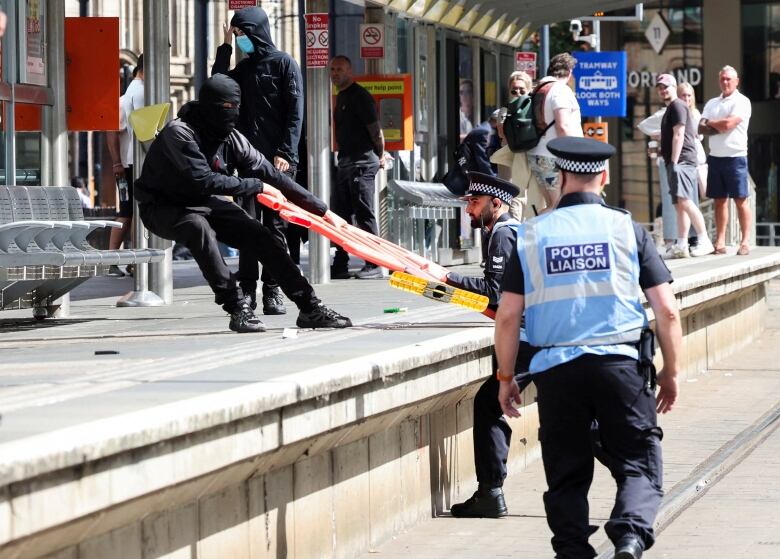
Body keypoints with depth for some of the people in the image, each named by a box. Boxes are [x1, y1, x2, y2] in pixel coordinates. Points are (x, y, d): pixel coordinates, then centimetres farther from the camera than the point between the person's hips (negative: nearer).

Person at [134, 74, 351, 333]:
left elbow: (271, 175, -2)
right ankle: (237, 307, -34)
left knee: (259, 234, -7)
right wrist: (257, 186, -25)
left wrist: (323, 211, -3)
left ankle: (310, 308, 0)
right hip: (162, 208, -7)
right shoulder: (179, 133, -26)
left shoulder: (231, 138, -5)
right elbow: (204, 180, -33)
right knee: (199, 227, -37)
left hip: (204, 204, 7)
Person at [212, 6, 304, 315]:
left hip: (278, 160, -4)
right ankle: (247, 289, -1)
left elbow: (295, 112, -4)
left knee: (275, 225, -1)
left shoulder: (283, 63, 2)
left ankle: (272, 290, 2)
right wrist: (224, 48, 4)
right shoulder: (244, 67, 17)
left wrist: (285, 153, -13)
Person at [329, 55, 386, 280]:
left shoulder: (360, 96, -11)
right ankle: (340, 265, 13)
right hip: (345, 161, 10)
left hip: (362, 161, -10)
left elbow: (375, 130, -11)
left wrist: (380, 157, -1)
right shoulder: (341, 97, 18)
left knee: (364, 214, -9)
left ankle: (374, 265, -7)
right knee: (340, 214, 9)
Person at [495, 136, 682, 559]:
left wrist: (505, 377, 13)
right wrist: (671, 372, 10)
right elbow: (667, 310, 0)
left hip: (555, 369, 1)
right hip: (620, 362, -1)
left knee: (567, 475, 11)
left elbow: (507, 316, 3)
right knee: (638, 464, 4)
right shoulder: (627, 229, 2)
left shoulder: (531, 235, 5)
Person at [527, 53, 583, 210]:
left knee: (552, 207, 12)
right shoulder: (561, 89, -11)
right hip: (555, 158, -9)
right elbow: (563, 126, -19)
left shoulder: (538, 90, 14)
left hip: (536, 156, 9)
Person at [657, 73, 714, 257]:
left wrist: (674, 161, -20)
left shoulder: (677, 106, -7)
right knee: (680, 204, 6)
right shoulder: (671, 108, 24)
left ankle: (704, 241, -24)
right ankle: (682, 245, 4)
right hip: (677, 162, 11)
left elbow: (678, 135, -15)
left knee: (684, 201, -21)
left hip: (681, 160, -11)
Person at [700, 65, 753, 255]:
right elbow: (701, 128, 8)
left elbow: (729, 123, -15)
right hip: (715, 157, 6)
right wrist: (719, 127, -10)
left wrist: (710, 123, 1)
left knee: (740, 200, -5)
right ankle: (720, 242, 7)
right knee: (720, 200, 6)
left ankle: (745, 241, -4)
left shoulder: (742, 102, -4)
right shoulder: (712, 103, 15)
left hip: (735, 157, -6)